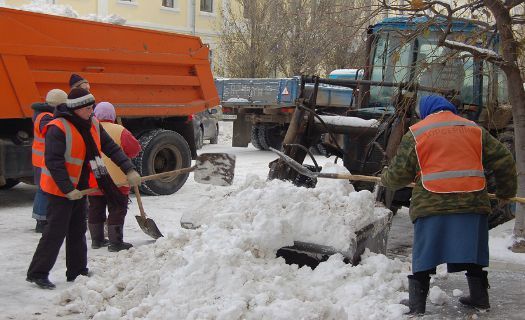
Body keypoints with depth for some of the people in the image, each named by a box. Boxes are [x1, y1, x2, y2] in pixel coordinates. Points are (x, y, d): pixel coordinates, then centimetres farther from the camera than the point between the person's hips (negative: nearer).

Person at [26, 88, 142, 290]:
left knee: (78, 231, 14)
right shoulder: (58, 129, -20)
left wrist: (129, 170, -3)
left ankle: (77, 272, 24)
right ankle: (37, 273, 4)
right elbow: (53, 162, -23)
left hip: (79, 189, 8)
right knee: (56, 232, -6)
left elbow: (111, 148, 6)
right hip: (59, 190, -8)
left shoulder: (92, 124, 4)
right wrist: (67, 189, -24)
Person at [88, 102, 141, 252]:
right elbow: (135, 149, -8)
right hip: (116, 180, -4)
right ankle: (115, 242, 1)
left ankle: (97, 239, 23)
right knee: (116, 212, 2)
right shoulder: (119, 131, -12)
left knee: (95, 211, 16)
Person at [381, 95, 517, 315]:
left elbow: (399, 173, 5)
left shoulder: (415, 133, 6)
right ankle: (479, 297, 25)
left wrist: (386, 180, 27)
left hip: (432, 204, -3)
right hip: (472, 201, 3)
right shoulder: (474, 129, 15)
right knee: (472, 254, 16)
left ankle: (417, 303, 8)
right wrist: (506, 191, 27)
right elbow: (503, 160, 15)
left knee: (425, 255, 5)